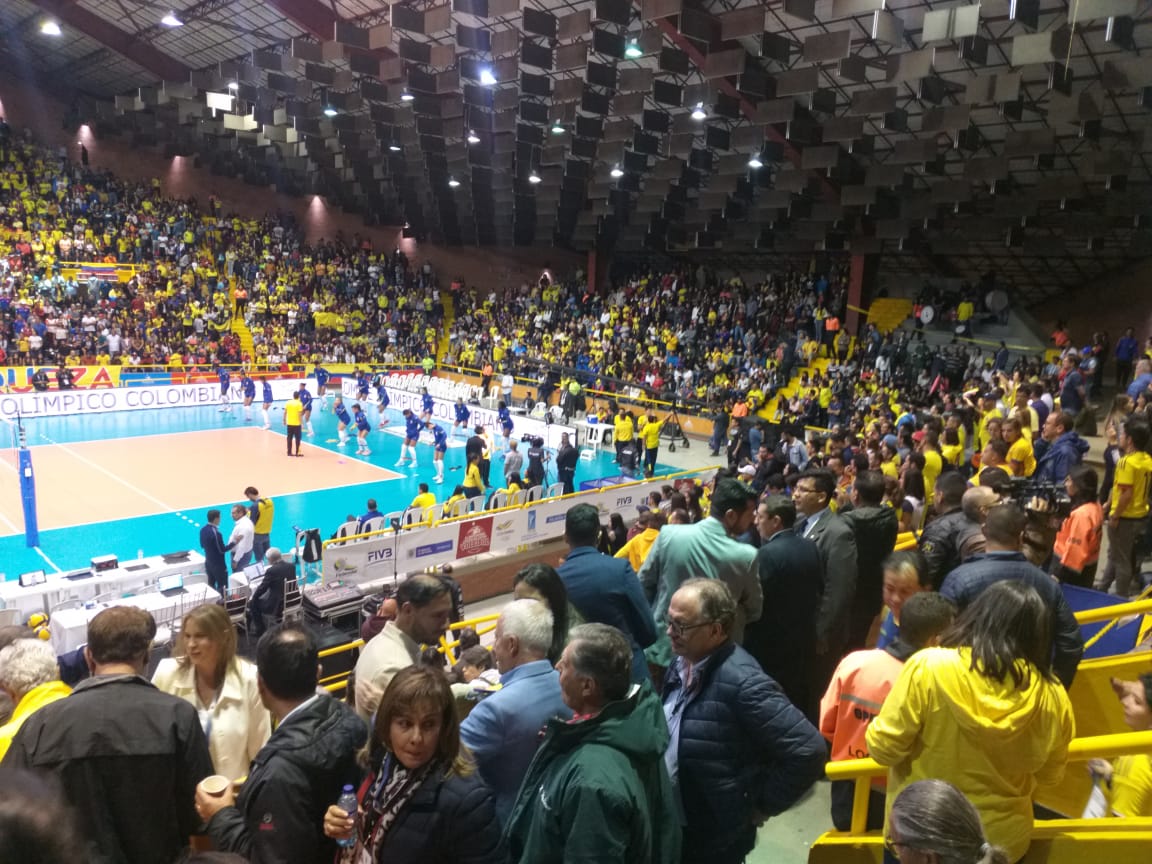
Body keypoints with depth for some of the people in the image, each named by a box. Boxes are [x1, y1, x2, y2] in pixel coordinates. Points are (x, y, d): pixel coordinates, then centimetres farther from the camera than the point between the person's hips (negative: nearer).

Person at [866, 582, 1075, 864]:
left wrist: (876, 727, 1)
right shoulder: (1052, 695, -13)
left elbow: (883, 748, -19)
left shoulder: (928, 667, -25)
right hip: (1005, 839, 3)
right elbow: (1050, 773, 4)